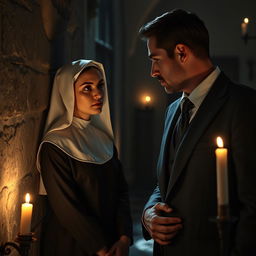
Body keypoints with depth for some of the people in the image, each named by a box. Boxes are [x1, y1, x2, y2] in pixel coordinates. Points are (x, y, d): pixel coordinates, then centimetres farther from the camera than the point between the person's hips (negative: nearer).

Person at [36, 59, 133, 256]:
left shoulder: (104, 138, 3)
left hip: (110, 239, 6)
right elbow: (67, 209, -18)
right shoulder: (55, 147, -17)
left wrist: (124, 238, -13)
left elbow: (121, 190, -1)